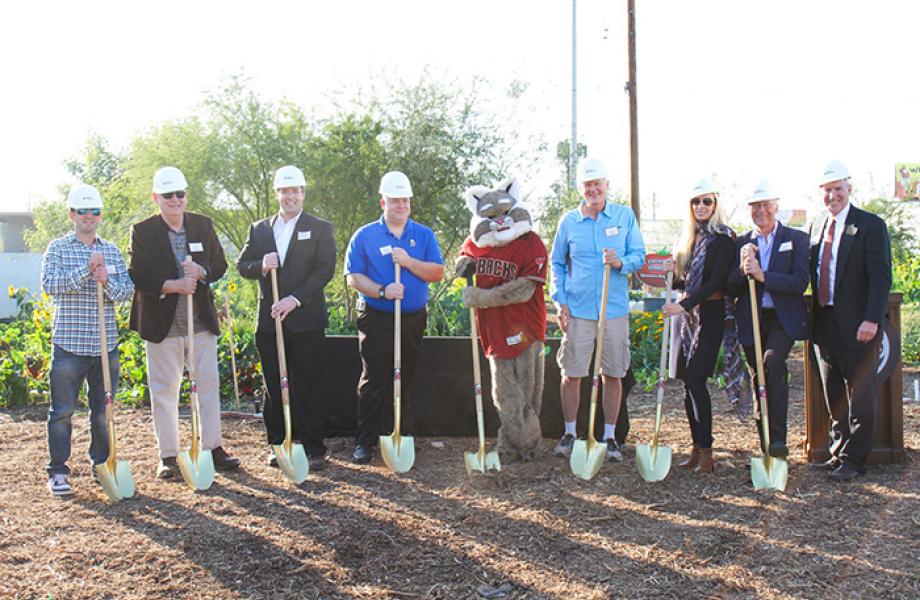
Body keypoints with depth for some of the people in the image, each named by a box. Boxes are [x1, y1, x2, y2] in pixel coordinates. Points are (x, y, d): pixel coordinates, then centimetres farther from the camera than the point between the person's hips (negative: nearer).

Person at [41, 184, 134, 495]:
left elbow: (128, 290, 5)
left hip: (106, 344, 4)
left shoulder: (112, 251, 11)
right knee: (62, 410, 3)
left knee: (104, 410, 11)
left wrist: (107, 281, -15)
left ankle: (102, 464, 23)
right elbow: (49, 284, -13)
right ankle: (57, 472, 12)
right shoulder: (58, 248, 1)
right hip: (69, 342, -3)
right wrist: (86, 269, -22)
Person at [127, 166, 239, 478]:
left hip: (202, 321, 3)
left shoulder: (203, 225, 6)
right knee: (164, 390, 5)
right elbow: (136, 276, -9)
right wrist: (171, 285, -21)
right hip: (162, 323, -3)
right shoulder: (142, 231, -4)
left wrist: (201, 272, -12)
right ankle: (168, 456, 14)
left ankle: (213, 448, 18)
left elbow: (220, 264, 9)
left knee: (209, 385, 7)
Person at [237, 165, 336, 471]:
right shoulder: (259, 229, 14)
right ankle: (278, 445, 19)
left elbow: (325, 270, -6)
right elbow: (242, 265, 11)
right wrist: (261, 265, -12)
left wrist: (295, 299, -17)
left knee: (309, 387, -1)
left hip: (306, 322, -3)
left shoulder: (320, 228, 3)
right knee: (274, 388, 9)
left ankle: (314, 449, 7)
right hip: (269, 321, 3)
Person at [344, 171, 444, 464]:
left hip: (414, 320, 2)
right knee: (373, 382, -2)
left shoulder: (424, 235, 7)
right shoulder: (365, 236, 1)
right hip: (376, 321, -2)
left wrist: (408, 261, -16)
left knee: (404, 382, 11)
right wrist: (382, 291, -19)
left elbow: (438, 273, -1)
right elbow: (353, 276, -4)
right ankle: (365, 442, 7)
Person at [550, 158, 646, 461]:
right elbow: (557, 263, 10)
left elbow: (639, 255, 5)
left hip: (615, 309, 0)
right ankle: (569, 433, 18)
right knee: (571, 374, 3)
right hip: (577, 311, 0)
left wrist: (622, 263, -17)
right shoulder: (568, 221, 4)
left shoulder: (625, 216, 4)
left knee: (613, 375, 6)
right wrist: (560, 302, 0)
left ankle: (610, 436, 19)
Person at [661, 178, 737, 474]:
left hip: (710, 314, -7)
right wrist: (674, 270, 0)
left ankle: (706, 452, -4)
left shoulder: (723, 237, -7)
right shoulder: (689, 238, 15)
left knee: (695, 379, -12)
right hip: (688, 313, 7)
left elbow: (716, 281, -15)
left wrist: (684, 304, -21)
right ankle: (697, 448, 13)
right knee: (687, 381, 6)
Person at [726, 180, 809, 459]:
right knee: (759, 380, 7)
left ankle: (778, 438, -23)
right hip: (751, 321, 3)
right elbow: (730, 290, 5)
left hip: (783, 318, -3)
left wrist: (762, 275, -20)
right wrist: (742, 268, -14)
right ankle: (766, 444, 20)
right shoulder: (741, 243, 10)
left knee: (772, 362, -27)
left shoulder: (797, 239, 2)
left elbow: (800, 283, -10)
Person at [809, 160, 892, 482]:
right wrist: (812, 316, 7)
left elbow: (881, 278, -11)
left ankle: (854, 459, 9)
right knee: (833, 394, 13)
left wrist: (871, 319, -19)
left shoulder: (871, 225, -5)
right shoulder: (817, 226, 13)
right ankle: (839, 452, 24)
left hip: (856, 325, -6)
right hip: (824, 321, 6)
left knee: (859, 394, 2)